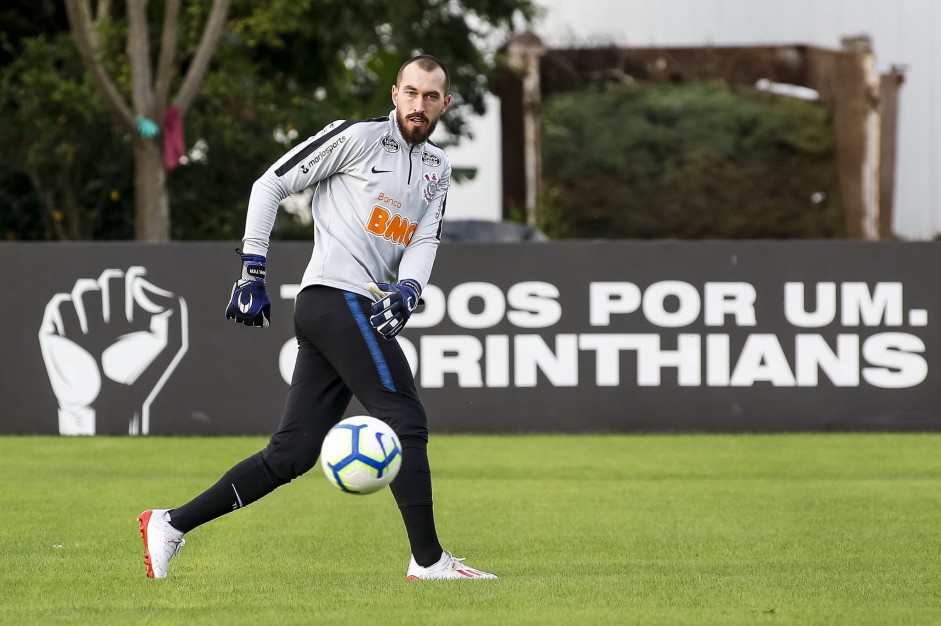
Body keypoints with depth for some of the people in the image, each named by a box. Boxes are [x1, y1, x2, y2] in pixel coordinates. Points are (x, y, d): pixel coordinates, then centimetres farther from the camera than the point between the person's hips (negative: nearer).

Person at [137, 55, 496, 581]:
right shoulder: (357, 137, -1)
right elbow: (271, 185, 1)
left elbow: (425, 242, 10)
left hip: (367, 312, 8)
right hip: (339, 297, -8)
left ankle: (171, 525, 6)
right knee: (406, 420, -11)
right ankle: (429, 561, -8)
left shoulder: (438, 168, 20)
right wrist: (253, 271, -5)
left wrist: (405, 291, -13)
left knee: (293, 453, 3)